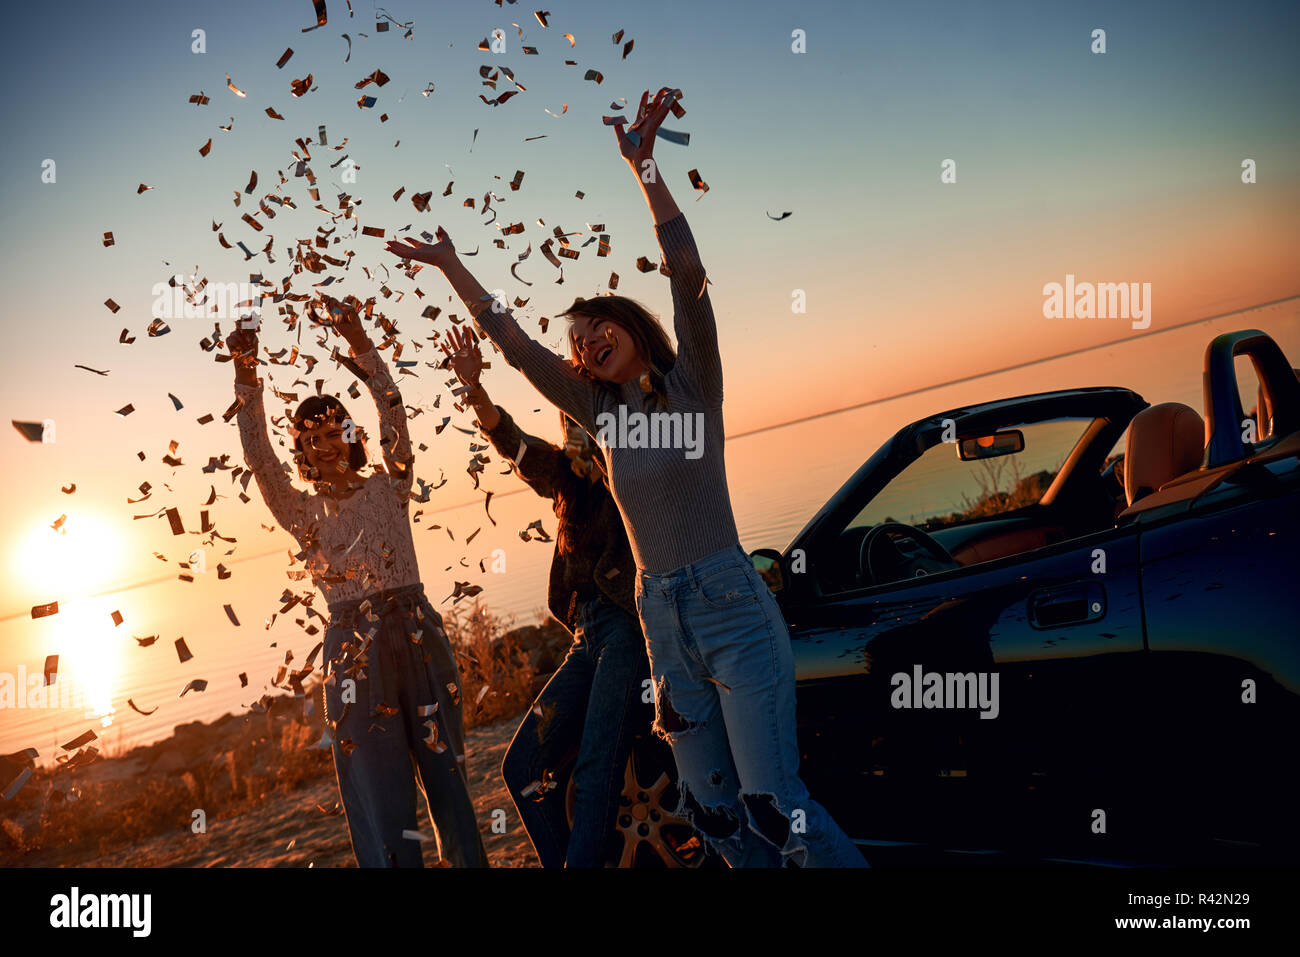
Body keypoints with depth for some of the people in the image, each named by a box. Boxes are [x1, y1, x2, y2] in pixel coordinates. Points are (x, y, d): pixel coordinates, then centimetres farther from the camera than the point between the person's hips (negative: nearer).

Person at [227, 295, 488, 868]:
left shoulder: (387, 488, 12)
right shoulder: (302, 512, 12)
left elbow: (392, 414, 1)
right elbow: (258, 457, -1)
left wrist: (360, 345, -8)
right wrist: (246, 376, -10)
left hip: (417, 633, 1)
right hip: (353, 645, 0)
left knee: (445, 767, 3)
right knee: (379, 785, -4)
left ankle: (469, 861, 12)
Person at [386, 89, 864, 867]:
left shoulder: (692, 387, 0)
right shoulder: (604, 416, 14)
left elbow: (688, 276, -13)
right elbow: (517, 345, 15)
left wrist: (645, 166, -19)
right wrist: (451, 267, 13)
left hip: (732, 609, -6)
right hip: (664, 623, 6)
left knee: (772, 802, -12)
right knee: (712, 810, 6)